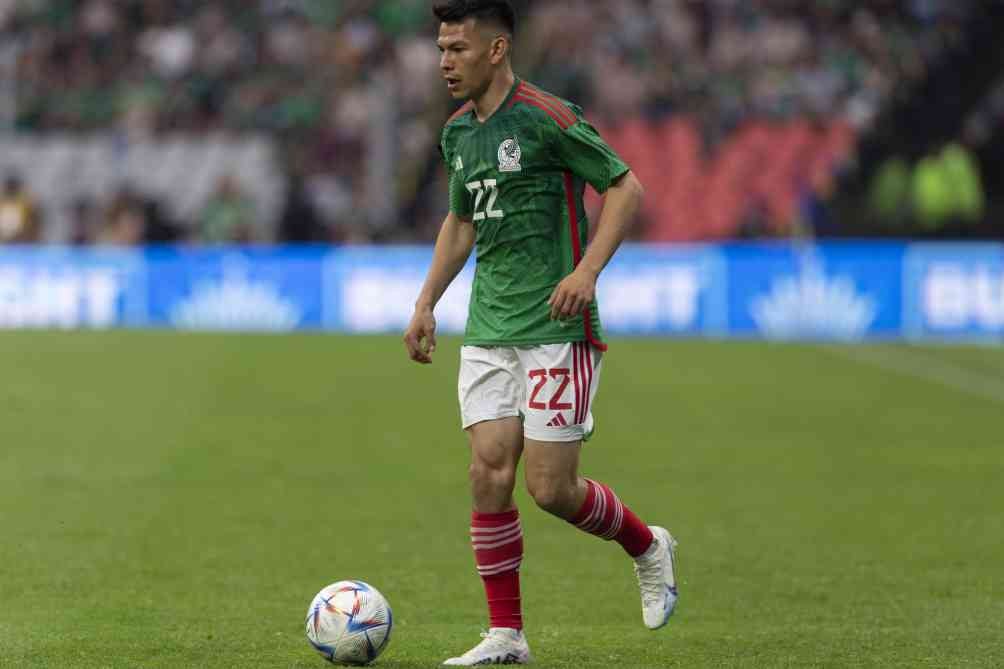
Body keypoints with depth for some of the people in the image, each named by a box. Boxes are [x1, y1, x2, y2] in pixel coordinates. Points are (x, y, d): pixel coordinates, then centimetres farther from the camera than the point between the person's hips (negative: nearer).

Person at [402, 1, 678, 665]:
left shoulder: (546, 118, -12)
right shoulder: (458, 131, 11)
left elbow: (626, 187, -9)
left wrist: (588, 269, -20)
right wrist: (426, 304, 18)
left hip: (556, 329, -7)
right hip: (488, 329, 7)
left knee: (551, 487, -7)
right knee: (489, 472, -3)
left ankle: (647, 547, 22)